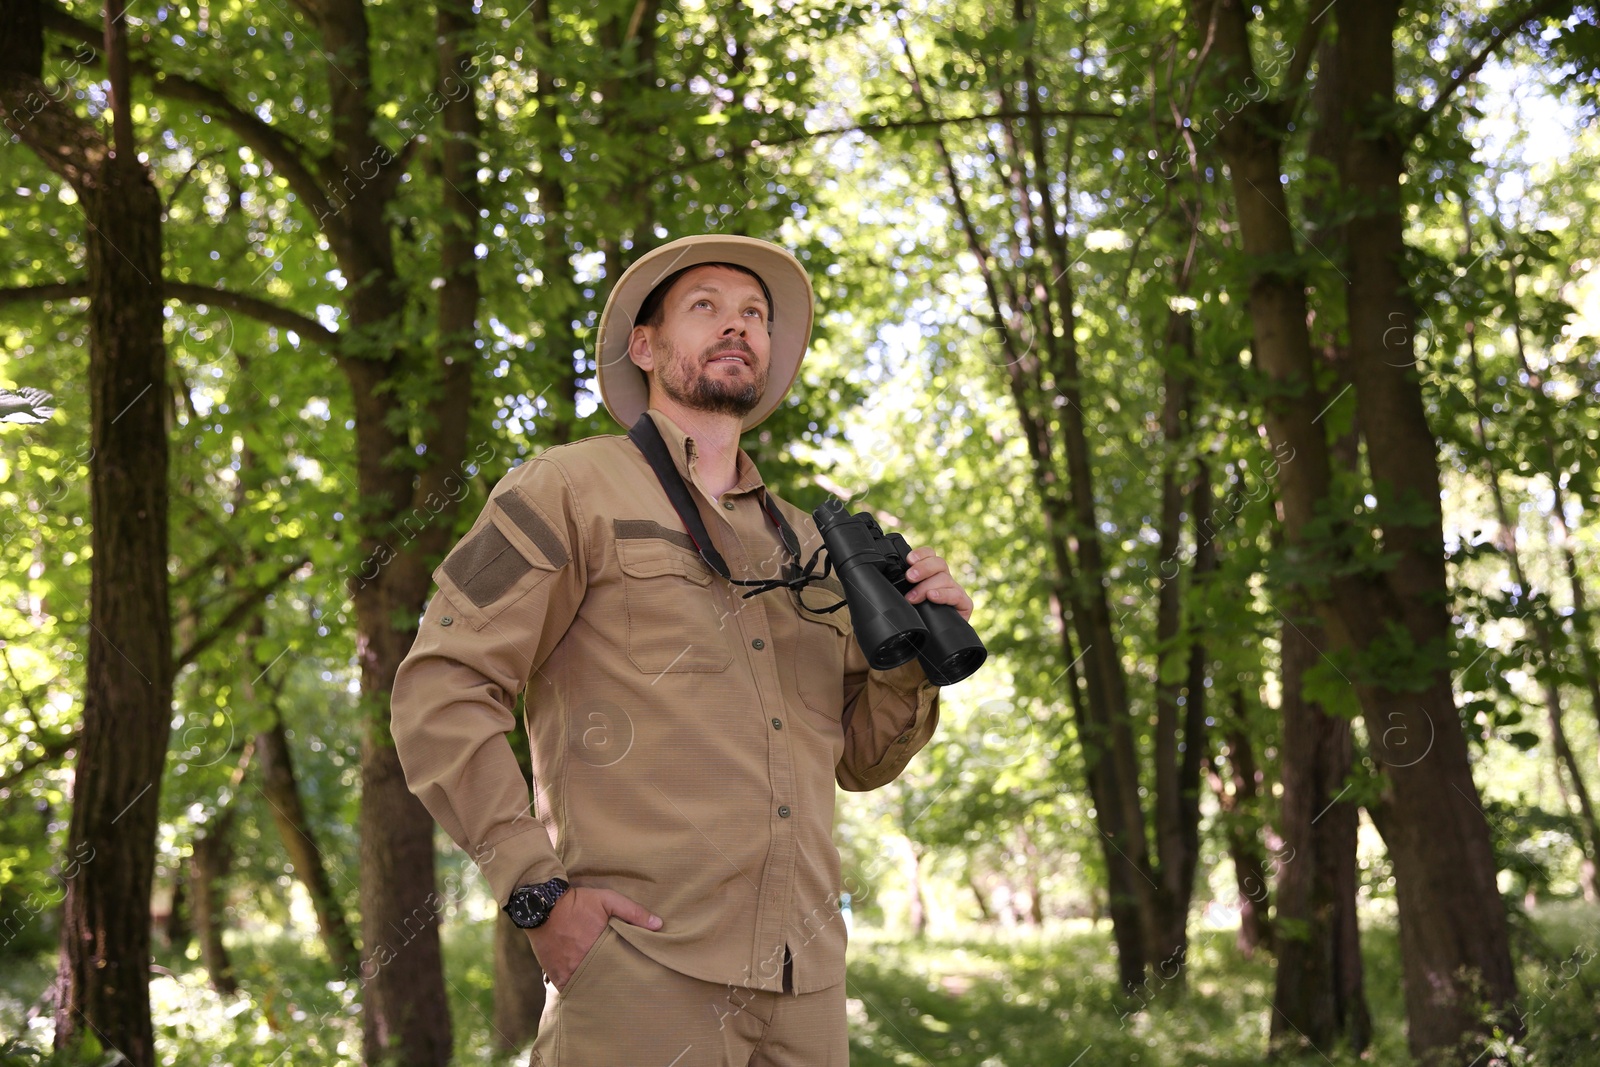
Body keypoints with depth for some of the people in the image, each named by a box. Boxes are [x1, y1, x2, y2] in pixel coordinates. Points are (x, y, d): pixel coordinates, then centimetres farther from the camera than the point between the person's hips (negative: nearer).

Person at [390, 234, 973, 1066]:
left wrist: (916, 653, 1)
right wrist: (537, 893, -13)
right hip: (641, 968, -5)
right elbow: (438, 693, -5)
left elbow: (860, 759, 22)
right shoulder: (573, 488, 4)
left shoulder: (804, 543, 20)